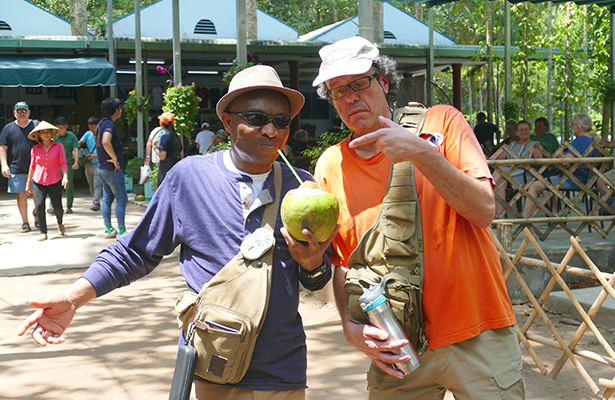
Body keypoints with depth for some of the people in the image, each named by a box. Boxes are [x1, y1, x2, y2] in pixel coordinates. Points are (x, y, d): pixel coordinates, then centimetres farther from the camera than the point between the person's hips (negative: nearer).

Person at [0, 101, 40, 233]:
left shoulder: (36, 125, 5)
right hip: (16, 168, 0)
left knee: (37, 193, -1)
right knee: (21, 195, 1)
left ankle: (36, 212, 29)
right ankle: (25, 223, 10)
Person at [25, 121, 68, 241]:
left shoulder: (58, 146, 2)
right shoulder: (35, 149, 5)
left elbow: (63, 163, -1)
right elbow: (32, 166, 12)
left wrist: (65, 176, -17)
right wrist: (28, 183, 14)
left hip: (55, 182, -1)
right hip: (38, 182, 1)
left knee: (57, 207, 0)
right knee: (40, 205, -13)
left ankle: (59, 223, 35)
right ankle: (43, 232, -2)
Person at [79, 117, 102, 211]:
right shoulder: (88, 134, 8)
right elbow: (78, 144, 14)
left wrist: (96, 156, -22)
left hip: (99, 164, -6)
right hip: (89, 164, 6)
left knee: (97, 183, -16)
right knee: (91, 185, 9)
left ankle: (96, 203, -19)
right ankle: (96, 202, 19)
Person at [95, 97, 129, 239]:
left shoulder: (101, 123, 14)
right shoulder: (109, 124, -17)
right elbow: (106, 142, -34)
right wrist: (115, 159, -24)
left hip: (102, 167, 10)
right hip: (112, 169, -10)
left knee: (107, 198, 11)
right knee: (122, 199, -4)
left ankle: (108, 229, 14)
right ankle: (121, 230, -4)